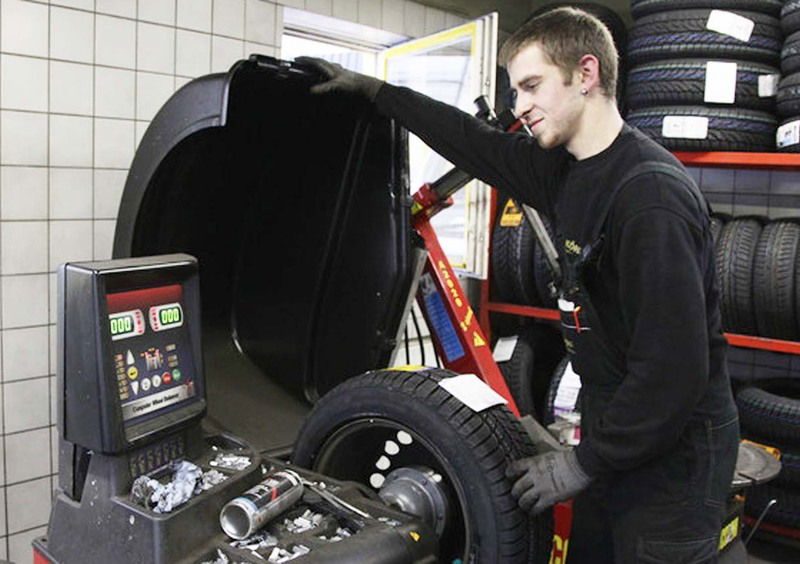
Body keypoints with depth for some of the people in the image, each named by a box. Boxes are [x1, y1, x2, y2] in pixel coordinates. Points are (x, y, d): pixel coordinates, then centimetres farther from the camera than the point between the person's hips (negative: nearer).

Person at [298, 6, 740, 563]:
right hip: (615, 432, 8)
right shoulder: (566, 169, 2)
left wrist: (585, 462, -19)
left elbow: (674, 367, -28)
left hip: (669, 454, -8)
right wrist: (370, 88, 19)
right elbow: (474, 142, 15)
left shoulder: (652, 194, -25)